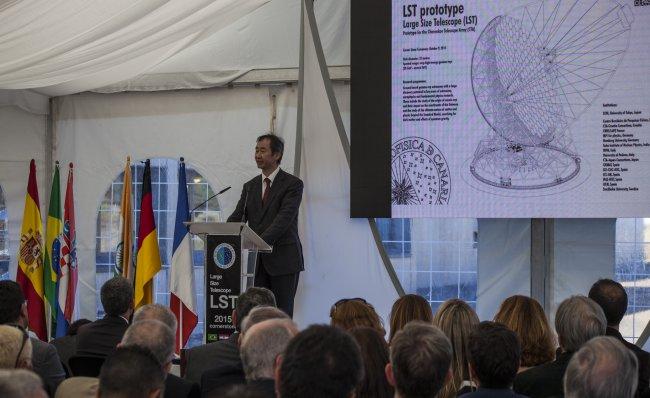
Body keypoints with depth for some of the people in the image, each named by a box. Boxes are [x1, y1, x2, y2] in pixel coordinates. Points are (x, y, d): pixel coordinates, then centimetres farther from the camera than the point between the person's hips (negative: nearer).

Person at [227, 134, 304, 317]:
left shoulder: (292, 184, -3)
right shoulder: (250, 186, 16)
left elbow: (284, 218, -15)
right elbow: (237, 216, 7)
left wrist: (260, 241, -28)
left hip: (283, 259, -5)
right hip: (256, 260, 5)